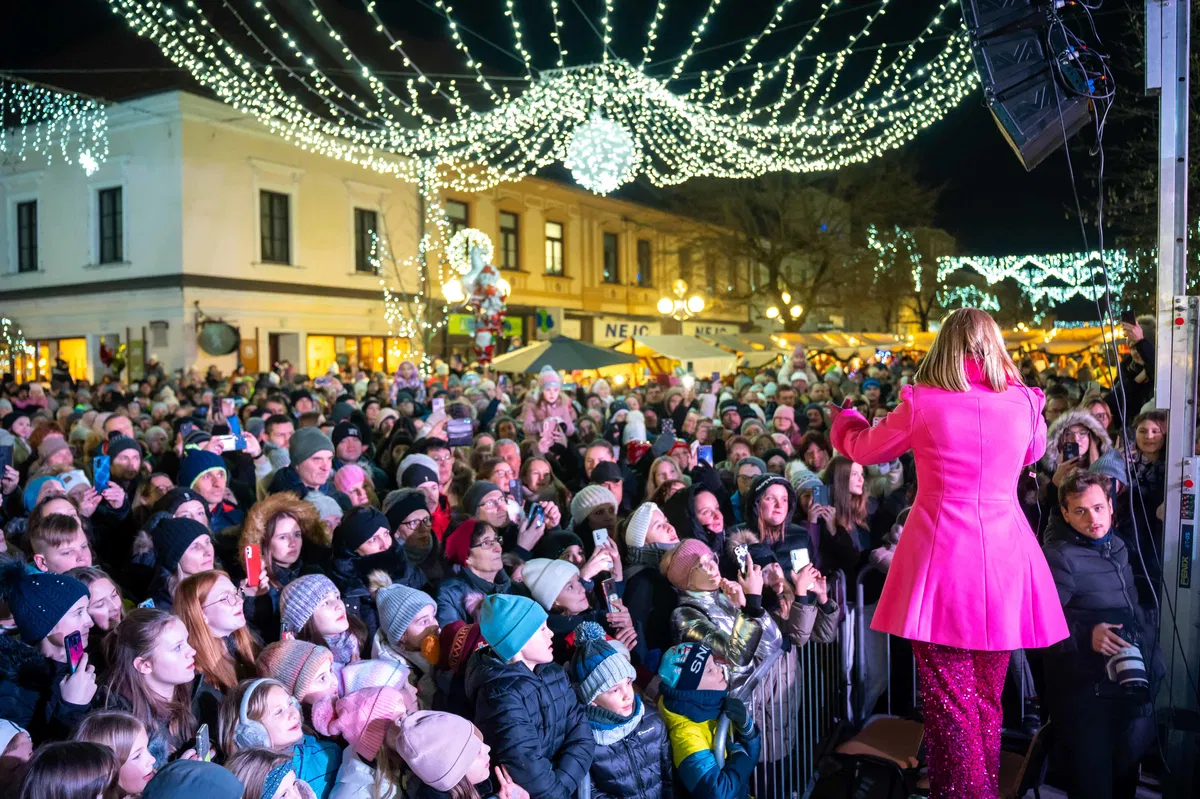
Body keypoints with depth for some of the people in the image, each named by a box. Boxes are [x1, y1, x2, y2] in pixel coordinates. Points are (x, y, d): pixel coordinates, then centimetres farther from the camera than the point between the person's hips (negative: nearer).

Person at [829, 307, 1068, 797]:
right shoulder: (1023, 402, 1)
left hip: (941, 557, -3)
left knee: (948, 698, 4)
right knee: (988, 696, 18)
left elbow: (866, 449, 10)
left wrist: (843, 420, 32)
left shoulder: (921, 403, -7)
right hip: (1004, 558, 4)